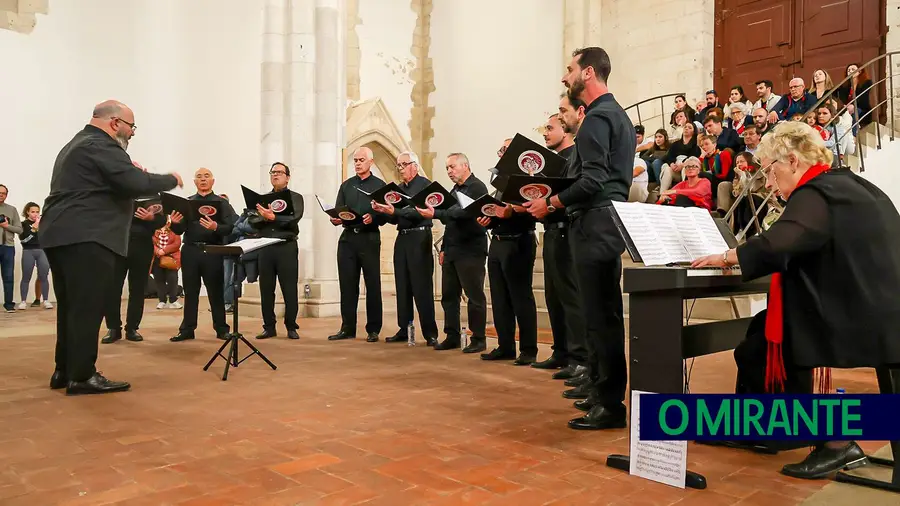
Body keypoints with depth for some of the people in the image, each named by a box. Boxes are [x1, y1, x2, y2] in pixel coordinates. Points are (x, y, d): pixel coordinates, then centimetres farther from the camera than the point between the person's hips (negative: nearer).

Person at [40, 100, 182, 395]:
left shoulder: (76, 145, 24)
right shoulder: (102, 146, -11)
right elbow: (138, 184, -20)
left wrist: (128, 171, 15)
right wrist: (172, 180, -4)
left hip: (61, 235, 11)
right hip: (87, 238, -11)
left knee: (71, 306, 14)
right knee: (87, 307, -7)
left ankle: (64, 370, 21)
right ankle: (82, 376, -3)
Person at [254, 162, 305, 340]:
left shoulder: (295, 197, 6)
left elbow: (294, 219, -12)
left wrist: (274, 218, -25)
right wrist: (262, 217, -16)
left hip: (286, 247, -3)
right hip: (265, 247, 3)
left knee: (290, 290, -1)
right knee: (266, 290, 5)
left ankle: (291, 327, 8)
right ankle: (269, 327, 14)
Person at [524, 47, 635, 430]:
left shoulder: (597, 117, -11)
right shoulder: (617, 113, 20)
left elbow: (592, 181, -21)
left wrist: (552, 203, -11)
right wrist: (561, 199, 17)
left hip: (594, 224, -11)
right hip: (608, 221, 11)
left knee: (601, 315, -7)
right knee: (604, 311, 16)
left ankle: (610, 405, -1)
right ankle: (600, 385, 27)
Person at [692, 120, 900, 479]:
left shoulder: (816, 194, -17)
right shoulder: (845, 184, 14)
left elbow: (778, 244, -33)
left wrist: (727, 257, -19)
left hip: (856, 315, -9)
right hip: (871, 308, 9)